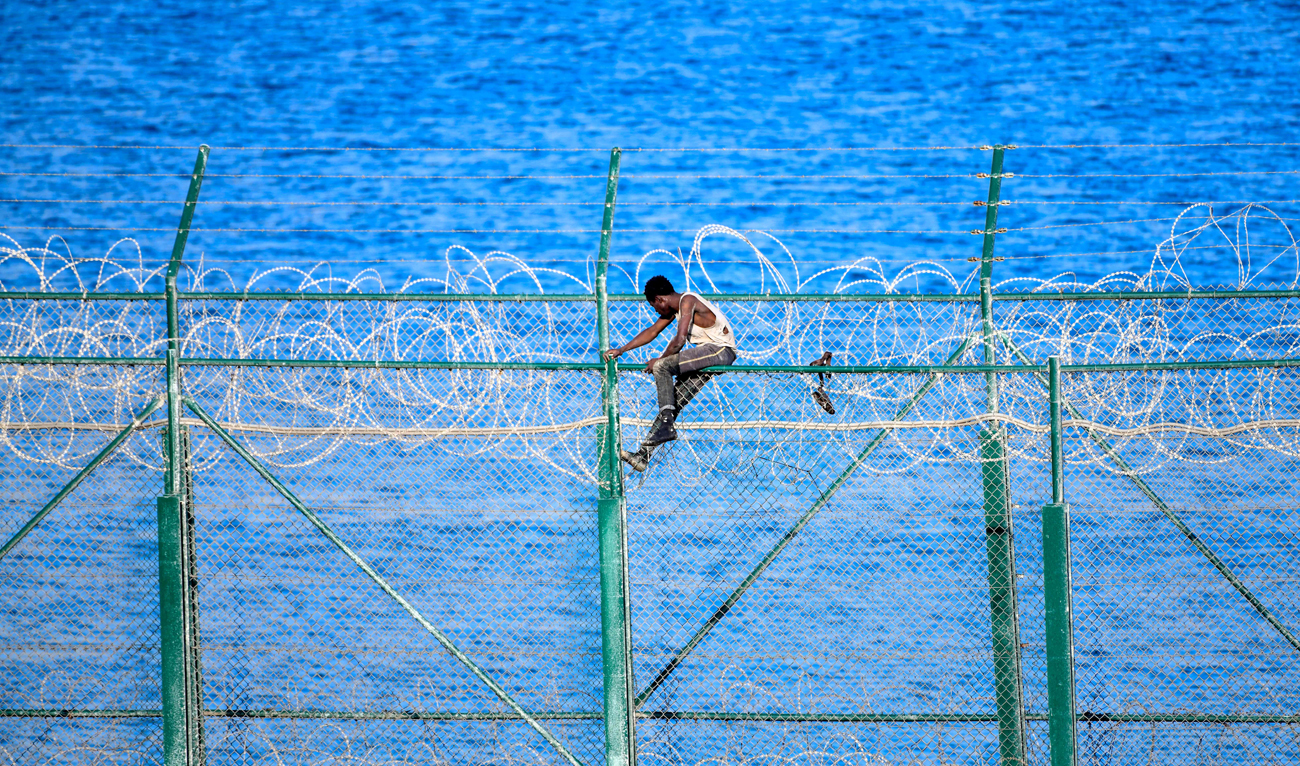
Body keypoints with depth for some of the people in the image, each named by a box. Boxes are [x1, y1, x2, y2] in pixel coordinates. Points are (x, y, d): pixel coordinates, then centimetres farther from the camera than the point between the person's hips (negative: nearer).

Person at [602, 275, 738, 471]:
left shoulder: (687, 301, -15)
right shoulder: (674, 307, 14)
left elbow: (680, 340, -21)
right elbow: (652, 331, 23)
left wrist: (660, 360, -7)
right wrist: (621, 350, 20)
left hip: (722, 350, -10)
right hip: (708, 352, 10)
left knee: (661, 366, -21)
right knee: (673, 402, 4)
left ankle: (667, 425, -20)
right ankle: (643, 455, 4)